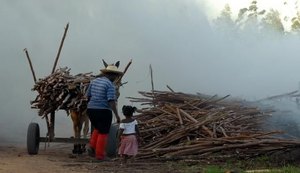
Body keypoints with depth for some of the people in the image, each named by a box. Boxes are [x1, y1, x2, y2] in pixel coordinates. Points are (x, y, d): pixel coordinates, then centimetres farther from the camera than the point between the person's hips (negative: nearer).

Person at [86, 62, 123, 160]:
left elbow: (88, 96, 13)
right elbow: (112, 101, -20)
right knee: (103, 133, 6)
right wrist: (117, 115, -19)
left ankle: (92, 148, 12)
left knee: (97, 129, 26)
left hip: (91, 109, 7)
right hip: (103, 111, -7)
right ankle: (100, 155, 9)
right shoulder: (110, 85, -12)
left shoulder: (94, 81, 9)